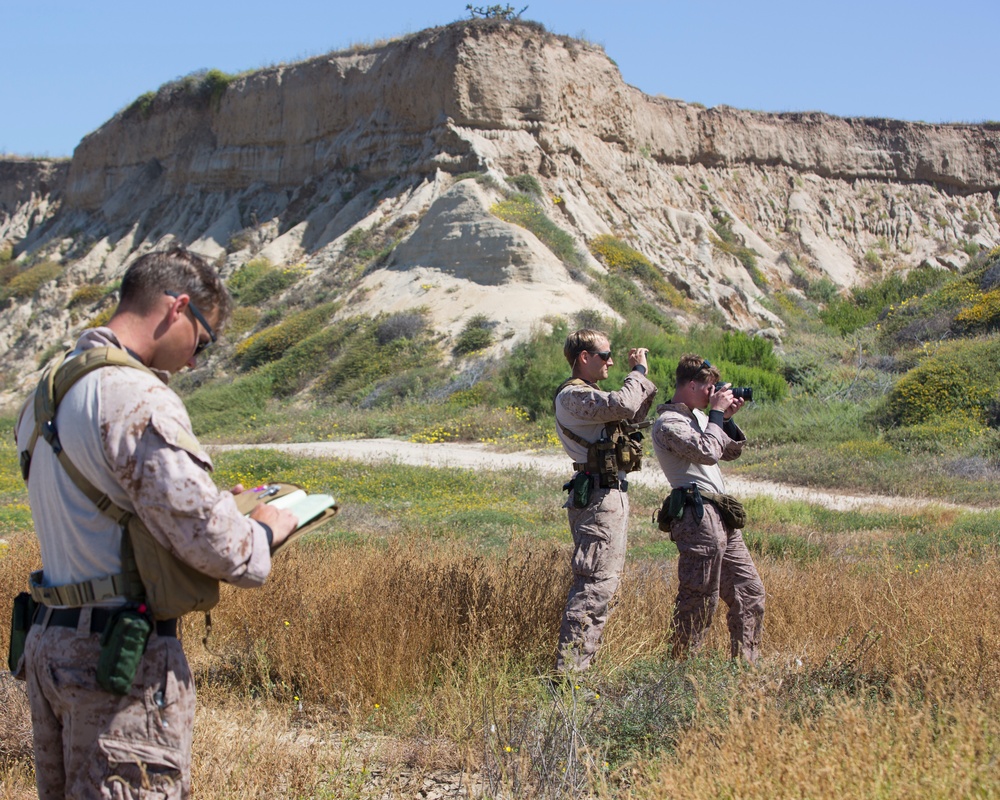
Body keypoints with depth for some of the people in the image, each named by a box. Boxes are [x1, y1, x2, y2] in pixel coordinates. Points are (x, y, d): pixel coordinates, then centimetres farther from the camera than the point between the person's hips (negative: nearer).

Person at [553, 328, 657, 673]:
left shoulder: (588, 394, 20)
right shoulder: (573, 395, -13)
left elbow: (634, 415, 29)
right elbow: (622, 404, -28)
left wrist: (640, 377, 17)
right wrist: (638, 372, -12)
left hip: (612, 495, 11)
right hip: (600, 497, -11)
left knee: (604, 581, 14)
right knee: (596, 583, -13)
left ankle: (576, 666, 19)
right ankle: (568, 671, -14)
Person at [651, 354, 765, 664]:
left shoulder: (697, 416, 19)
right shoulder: (668, 423, -10)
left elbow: (731, 451, 25)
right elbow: (708, 453, -22)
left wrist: (728, 418, 10)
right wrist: (716, 413, -10)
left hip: (722, 518, 10)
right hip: (699, 519, -10)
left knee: (750, 592, 11)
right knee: (699, 601, -6)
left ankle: (746, 663, 18)